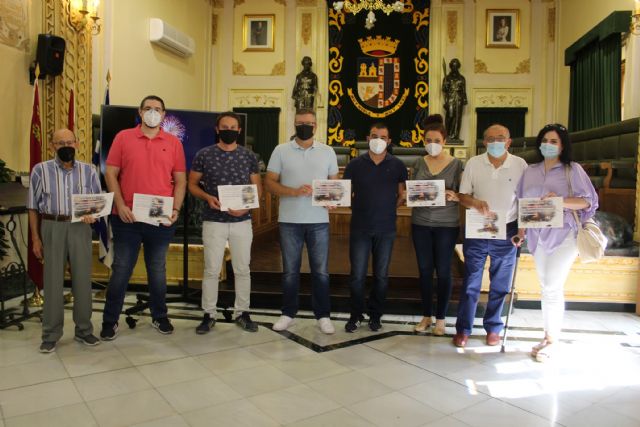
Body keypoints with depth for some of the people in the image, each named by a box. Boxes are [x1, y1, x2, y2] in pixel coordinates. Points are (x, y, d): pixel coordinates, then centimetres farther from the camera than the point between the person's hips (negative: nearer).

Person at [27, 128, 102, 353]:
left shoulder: (88, 171, 5)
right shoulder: (40, 170, 1)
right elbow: (33, 207, 4)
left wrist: (92, 214, -14)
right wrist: (35, 238, 1)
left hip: (80, 228, 1)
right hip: (52, 227, -1)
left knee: (83, 278, 6)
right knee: (53, 280, 4)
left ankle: (84, 329, 19)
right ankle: (51, 334, 15)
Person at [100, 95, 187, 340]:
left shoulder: (173, 143, 5)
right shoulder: (123, 138, 3)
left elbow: (180, 180, 5)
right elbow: (110, 174, 1)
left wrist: (176, 209, -7)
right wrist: (120, 205, -10)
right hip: (127, 218, -1)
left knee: (158, 270, 13)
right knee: (121, 270, 7)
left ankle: (160, 317, 27)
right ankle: (110, 321, 21)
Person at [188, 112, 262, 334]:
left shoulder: (249, 156, 5)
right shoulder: (204, 155, 1)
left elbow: (257, 187, 8)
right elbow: (192, 184, 6)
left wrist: (246, 206, -10)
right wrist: (208, 197, -14)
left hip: (242, 221, 2)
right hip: (213, 222, -1)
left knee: (242, 269, 8)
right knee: (211, 270, 3)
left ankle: (242, 313, 22)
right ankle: (208, 315, 17)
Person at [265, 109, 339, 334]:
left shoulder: (327, 152, 7)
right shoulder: (281, 150, 2)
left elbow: (335, 183, 12)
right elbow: (269, 183, -1)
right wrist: (294, 192, -16)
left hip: (319, 221, 1)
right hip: (289, 221, -1)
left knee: (321, 270, 5)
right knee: (290, 270, 9)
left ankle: (323, 316, 18)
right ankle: (288, 313, 23)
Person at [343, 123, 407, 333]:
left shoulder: (397, 165, 3)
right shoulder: (355, 164, 1)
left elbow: (402, 194, 10)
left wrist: (389, 210, 0)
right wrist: (357, 209, -3)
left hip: (386, 229, 1)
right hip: (360, 228, -1)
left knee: (381, 276, 10)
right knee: (357, 275, 3)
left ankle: (375, 316, 26)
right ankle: (355, 315, 20)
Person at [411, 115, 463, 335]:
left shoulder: (456, 164, -3)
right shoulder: (419, 163, 6)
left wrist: (453, 196, -22)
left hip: (447, 225, -2)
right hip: (421, 224, 3)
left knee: (443, 271, 5)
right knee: (424, 270, 9)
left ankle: (440, 318, 19)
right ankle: (426, 315, 23)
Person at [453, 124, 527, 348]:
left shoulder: (520, 165, -2)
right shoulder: (473, 163, -1)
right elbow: (462, 196, 2)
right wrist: (477, 203, -19)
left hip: (506, 232, 0)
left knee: (500, 285, 11)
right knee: (471, 282, 6)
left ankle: (493, 328, 28)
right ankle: (463, 329, 18)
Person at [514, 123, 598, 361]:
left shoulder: (573, 170, 0)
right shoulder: (530, 172, 12)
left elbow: (589, 201, -5)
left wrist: (561, 201, -20)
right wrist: (521, 231, 7)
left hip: (563, 235, -4)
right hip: (538, 236, 4)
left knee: (553, 287, -7)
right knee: (546, 287, 10)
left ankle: (552, 340, 6)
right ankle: (548, 335, 20)